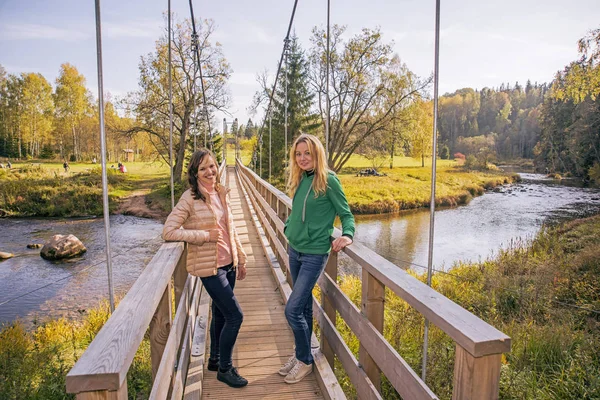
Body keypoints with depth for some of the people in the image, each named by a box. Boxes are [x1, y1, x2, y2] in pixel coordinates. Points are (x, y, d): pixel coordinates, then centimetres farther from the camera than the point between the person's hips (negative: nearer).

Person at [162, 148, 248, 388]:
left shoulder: (221, 193, 5)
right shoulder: (190, 198, -14)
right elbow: (168, 232, -19)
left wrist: (240, 258, 15)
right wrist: (205, 235, -19)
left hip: (228, 263, 7)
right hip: (209, 267, -7)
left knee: (220, 315, 19)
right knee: (235, 316, -4)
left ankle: (215, 360, 39)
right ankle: (225, 369, 17)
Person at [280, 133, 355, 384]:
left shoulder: (328, 180, -12)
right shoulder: (299, 180, 7)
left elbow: (346, 213, -8)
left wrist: (347, 235, -24)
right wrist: (289, 229, 6)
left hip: (314, 253, -6)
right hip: (295, 250, 6)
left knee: (293, 309, -6)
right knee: (304, 306, 17)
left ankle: (305, 361, 16)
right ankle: (301, 354, 33)